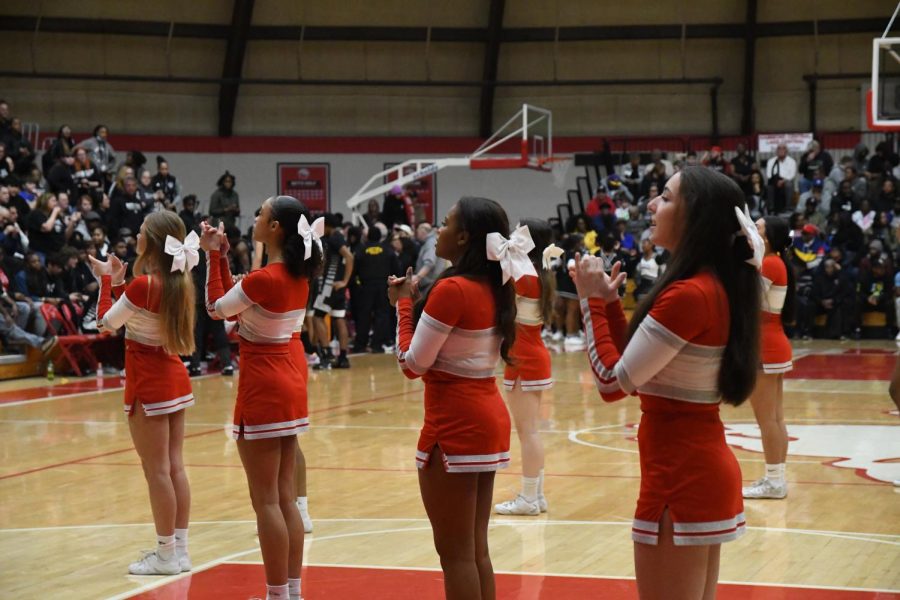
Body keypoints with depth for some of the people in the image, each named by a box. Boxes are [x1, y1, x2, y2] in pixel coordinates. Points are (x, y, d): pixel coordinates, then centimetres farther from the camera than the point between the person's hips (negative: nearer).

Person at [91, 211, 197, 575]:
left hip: (148, 384, -8)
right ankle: (180, 551, 16)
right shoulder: (178, 283, 3)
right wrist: (117, 284, 11)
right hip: (174, 378, 8)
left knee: (157, 471, 0)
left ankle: (166, 555, 6)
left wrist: (107, 282, 1)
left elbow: (106, 323, -9)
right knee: (174, 467, 11)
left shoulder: (142, 285, -21)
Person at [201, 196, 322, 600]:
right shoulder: (298, 276, 6)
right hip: (290, 385, 9)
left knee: (266, 502, -1)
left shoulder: (263, 279, -20)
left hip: (263, 390, -9)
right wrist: (221, 258, 11)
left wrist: (214, 256, -1)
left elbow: (216, 308, -6)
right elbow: (234, 307, 13)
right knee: (285, 498, 13)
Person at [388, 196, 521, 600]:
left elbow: (413, 364, -14)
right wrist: (417, 303, 12)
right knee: (476, 549, 14)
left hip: (455, 425, -9)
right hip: (488, 417, 9)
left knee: (454, 552, -1)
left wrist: (404, 304, -3)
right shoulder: (493, 288, 8)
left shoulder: (451, 288, -17)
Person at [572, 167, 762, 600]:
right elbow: (636, 368, 15)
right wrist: (608, 303, 7)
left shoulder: (688, 295, -20)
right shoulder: (715, 286, 9)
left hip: (681, 475, -10)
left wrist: (592, 301, -9)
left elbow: (612, 382, -18)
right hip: (703, 467, 10)